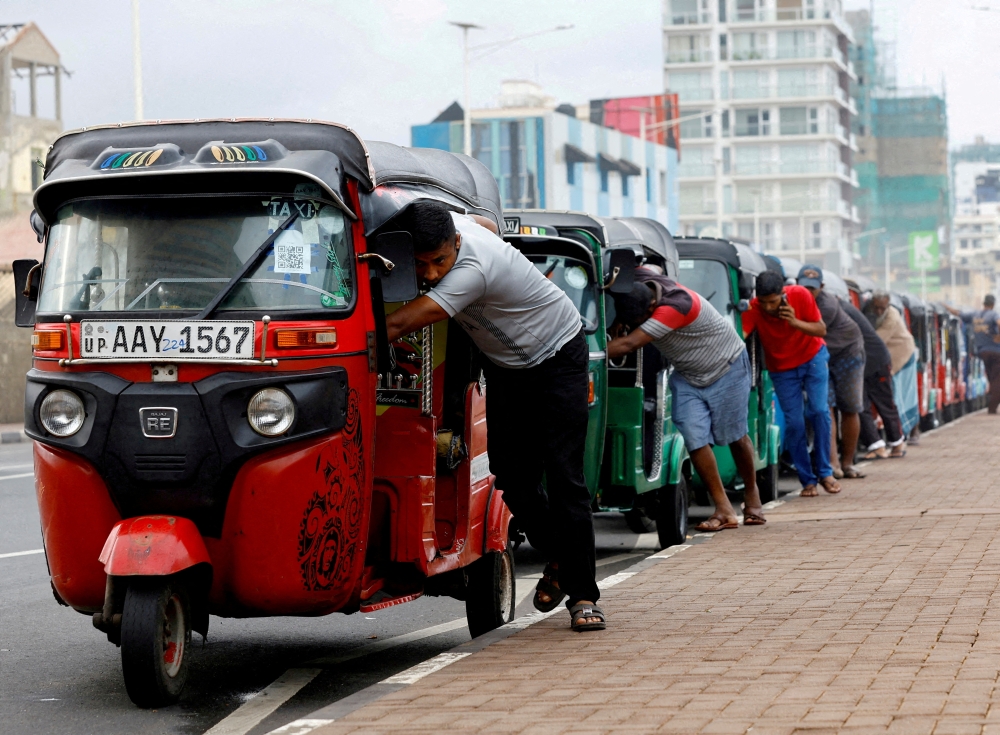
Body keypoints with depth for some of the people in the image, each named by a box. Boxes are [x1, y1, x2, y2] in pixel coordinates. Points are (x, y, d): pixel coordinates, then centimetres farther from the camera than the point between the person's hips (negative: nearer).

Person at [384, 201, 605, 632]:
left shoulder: (475, 268, -38)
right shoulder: (451, 222, -16)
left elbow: (399, 325, -41)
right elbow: (486, 221, 12)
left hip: (557, 357, -8)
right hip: (505, 366, 8)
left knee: (564, 475, -14)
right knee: (512, 475, 1)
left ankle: (582, 595, -8)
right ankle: (558, 558, 23)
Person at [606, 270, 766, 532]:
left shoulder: (676, 305, -40)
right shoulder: (637, 284, -19)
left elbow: (628, 344, -44)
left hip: (727, 367, -6)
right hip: (687, 376, 6)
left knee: (733, 436, 5)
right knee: (695, 438, -10)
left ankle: (752, 497, 30)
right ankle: (724, 511, -8)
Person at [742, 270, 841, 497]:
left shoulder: (800, 296, -23)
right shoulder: (754, 308, -24)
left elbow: (821, 330, -17)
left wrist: (795, 322, -33)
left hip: (812, 357, 0)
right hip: (782, 369, 0)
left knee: (819, 411, -13)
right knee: (794, 422, -6)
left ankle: (825, 472, -1)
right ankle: (807, 480, 3)